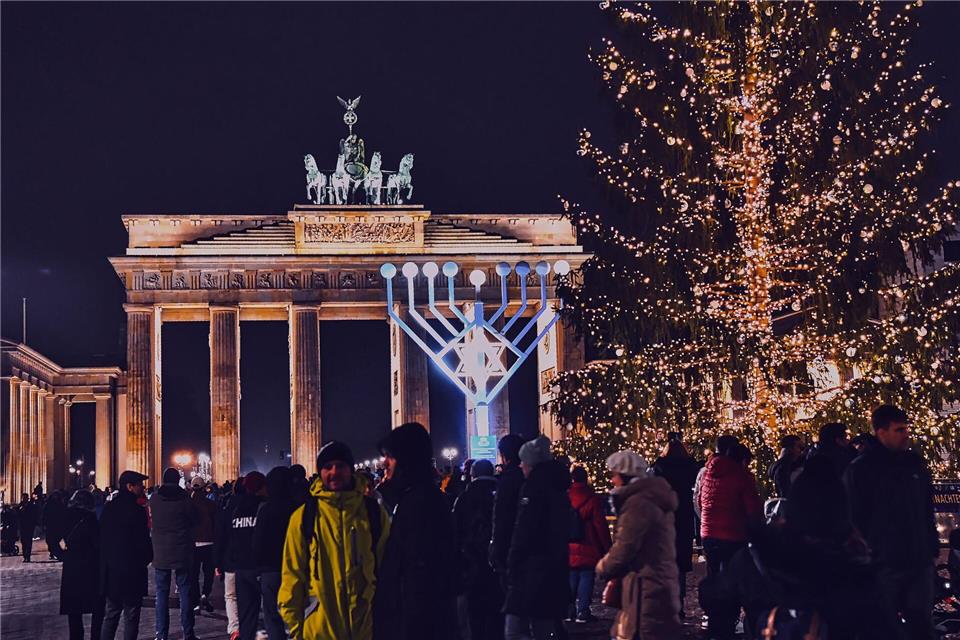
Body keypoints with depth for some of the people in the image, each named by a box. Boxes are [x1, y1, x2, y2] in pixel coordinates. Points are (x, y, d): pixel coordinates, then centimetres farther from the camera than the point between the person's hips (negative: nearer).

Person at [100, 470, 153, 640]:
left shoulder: (108, 507, 4)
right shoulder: (137, 510, -15)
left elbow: (102, 537, 9)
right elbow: (143, 540, -14)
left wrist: (105, 561, 17)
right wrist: (148, 556, 3)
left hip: (111, 570, 6)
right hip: (132, 569, -6)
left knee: (111, 614, 16)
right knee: (131, 615, 2)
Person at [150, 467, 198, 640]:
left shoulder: (154, 499, -4)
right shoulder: (185, 498, -9)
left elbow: (151, 518, 11)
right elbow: (194, 520, 2)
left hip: (160, 553, 1)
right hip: (182, 553, -1)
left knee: (162, 593, 6)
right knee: (185, 592, 5)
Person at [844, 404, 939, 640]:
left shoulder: (915, 464, 9)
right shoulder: (860, 470, -8)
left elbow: (928, 512, 15)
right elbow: (854, 519, -8)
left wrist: (933, 548, 13)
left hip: (919, 561, 5)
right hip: (883, 564, -5)